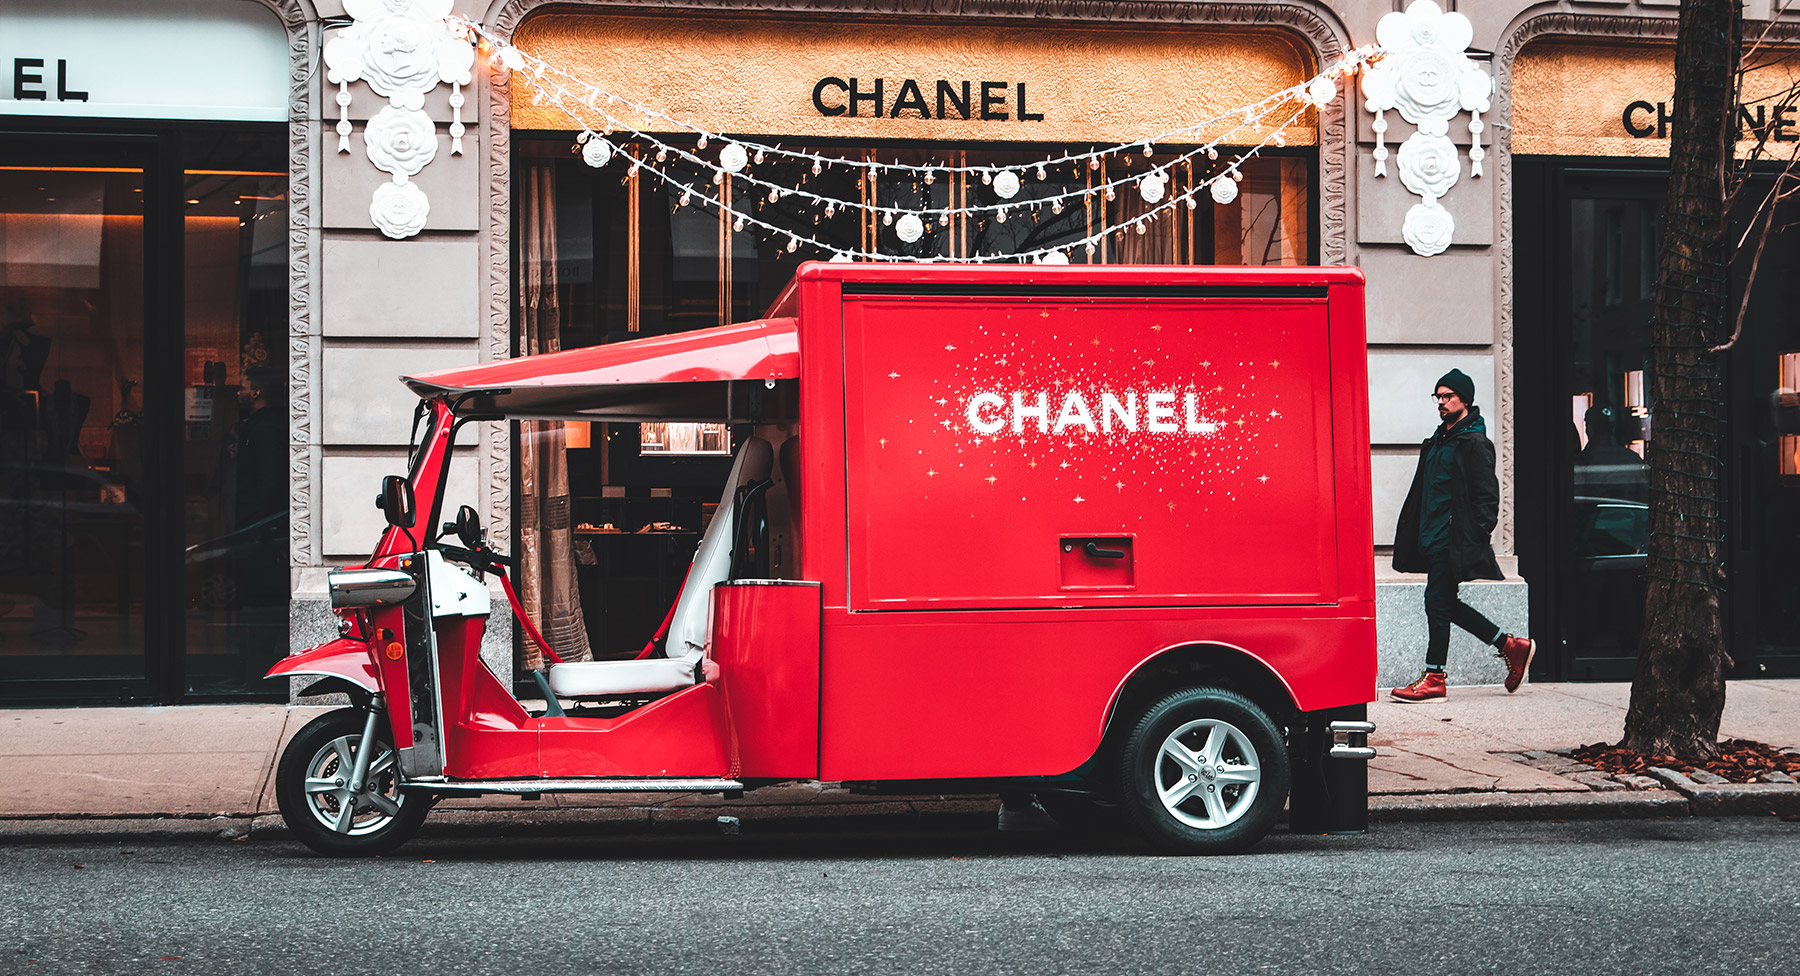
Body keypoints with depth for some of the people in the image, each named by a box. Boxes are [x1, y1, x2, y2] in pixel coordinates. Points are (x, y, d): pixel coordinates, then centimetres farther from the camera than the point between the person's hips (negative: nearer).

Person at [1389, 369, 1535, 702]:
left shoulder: (1474, 444, -7)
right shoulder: (1436, 443, 20)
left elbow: (1486, 496, -12)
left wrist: (1476, 537, -19)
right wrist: (1415, 537, 18)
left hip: (1452, 540, -9)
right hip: (1433, 538, 9)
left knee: (1438, 601, -9)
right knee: (1446, 604, 10)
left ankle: (1434, 679, -4)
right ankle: (1511, 647, 22)